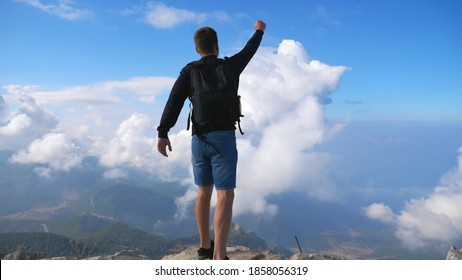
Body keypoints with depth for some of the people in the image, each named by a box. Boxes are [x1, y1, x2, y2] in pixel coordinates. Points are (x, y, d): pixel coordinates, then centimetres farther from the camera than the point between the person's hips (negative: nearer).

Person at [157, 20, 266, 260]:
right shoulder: (230, 66, 5)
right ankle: (219, 258, -14)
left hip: (199, 140, 3)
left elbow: (174, 101, -8)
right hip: (224, 138, -3)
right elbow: (249, 51, 25)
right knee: (225, 197, -6)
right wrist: (259, 31, 45)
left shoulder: (189, 71, 5)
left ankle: (205, 247, 29)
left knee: (204, 193, 17)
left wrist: (163, 133, -13)